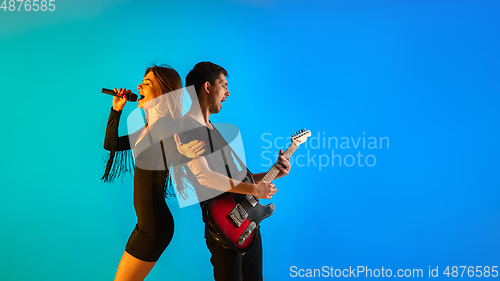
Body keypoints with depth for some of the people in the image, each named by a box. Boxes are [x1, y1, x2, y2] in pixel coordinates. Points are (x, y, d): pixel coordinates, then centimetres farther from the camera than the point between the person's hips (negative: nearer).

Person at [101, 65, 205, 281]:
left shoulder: (164, 125, -18)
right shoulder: (149, 129, 10)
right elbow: (110, 144, 17)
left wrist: (186, 155, -46)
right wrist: (116, 110, 11)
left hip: (154, 225, -10)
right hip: (147, 221, 10)